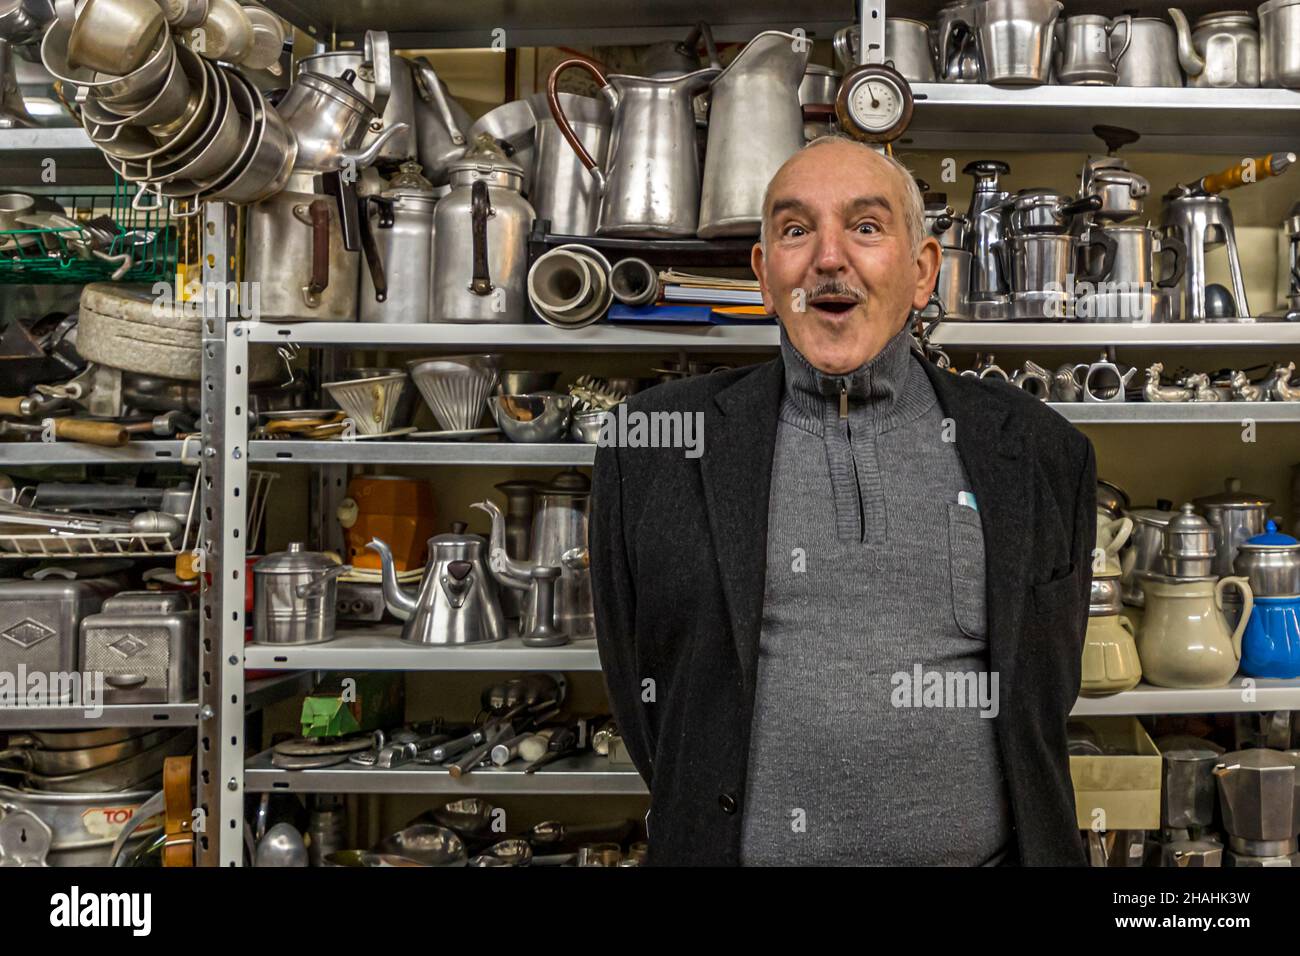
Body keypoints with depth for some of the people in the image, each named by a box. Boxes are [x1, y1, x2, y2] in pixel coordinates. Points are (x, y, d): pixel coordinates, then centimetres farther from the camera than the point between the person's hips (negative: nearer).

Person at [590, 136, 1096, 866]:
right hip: (735, 845, 0)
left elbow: (1045, 690, 7)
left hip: (983, 853, 1)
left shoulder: (1040, 454, 1)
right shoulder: (652, 449, -2)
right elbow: (642, 693, 3)